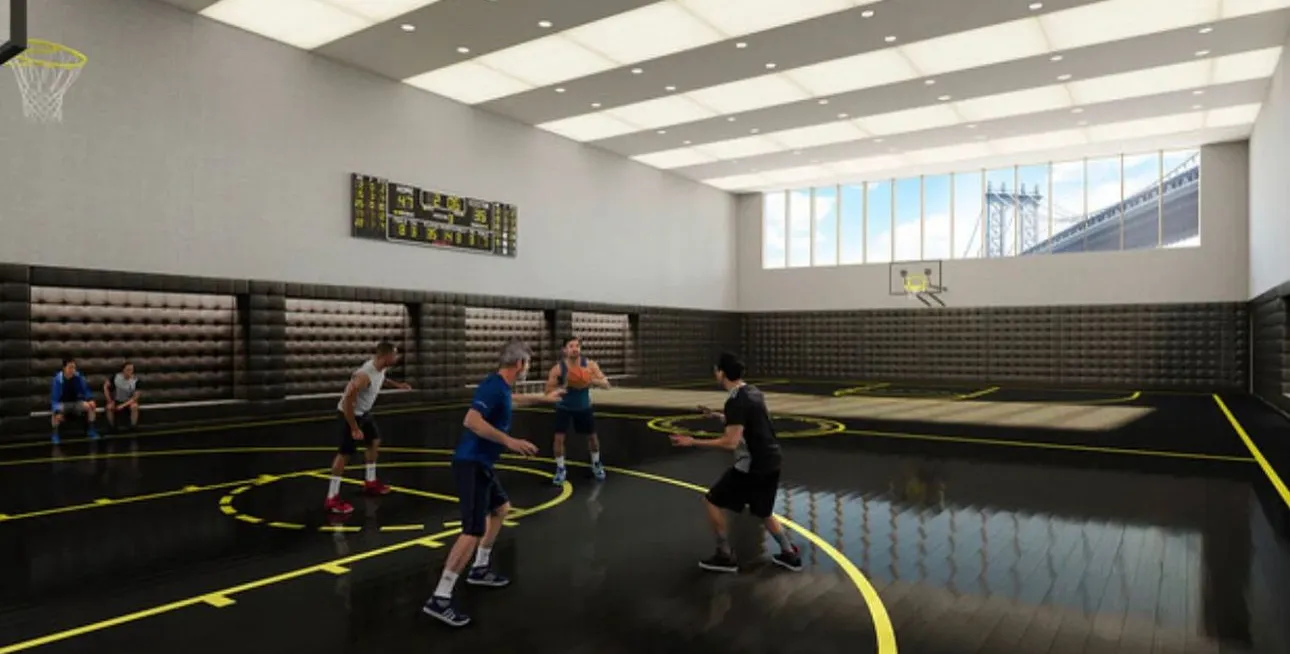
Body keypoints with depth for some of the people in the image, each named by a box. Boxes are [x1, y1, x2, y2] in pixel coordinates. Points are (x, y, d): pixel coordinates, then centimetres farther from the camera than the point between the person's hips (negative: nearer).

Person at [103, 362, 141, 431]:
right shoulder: (116, 377, -15)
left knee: (134, 406, -34)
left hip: (129, 401, -1)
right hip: (117, 400, 1)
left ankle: (133, 427, -20)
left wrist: (123, 405, -26)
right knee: (109, 407, -30)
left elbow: (135, 397, -16)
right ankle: (112, 428, -11)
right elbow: (105, 386, -2)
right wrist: (110, 400, -8)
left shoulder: (135, 380, -19)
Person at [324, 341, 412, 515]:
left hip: (364, 411, 10)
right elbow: (347, 402, -33)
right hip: (350, 413, -9)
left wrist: (397, 385, 9)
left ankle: (370, 483, 36)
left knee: (374, 441, 19)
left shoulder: (381, 368, -6)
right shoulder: (364, 375, -35)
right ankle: (332, 499, 1)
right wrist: (354, 429, -27)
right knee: (345, 454, -6)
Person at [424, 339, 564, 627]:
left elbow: (512, 399, 37)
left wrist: (543, 398, 47)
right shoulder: (493, 386, -19)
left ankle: (479, 569, 36)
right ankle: (439, 599, -9)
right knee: (474, 531, -15)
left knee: (501, 508, 25)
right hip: (471, 464, -11)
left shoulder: (502, 387, 11)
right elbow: (471, 420, -31)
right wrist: (509, 440, -31)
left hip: (482, 463, 11)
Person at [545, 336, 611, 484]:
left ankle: (596, 465, 34)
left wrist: (592, 380, -38)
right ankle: (560, 470, 8)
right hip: (564, 407, -2)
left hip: (584, 407, 2)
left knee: (592, 436, 10)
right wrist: (563, 386, -35)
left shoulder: (590, 365, -19)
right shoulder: (558, 368, -22)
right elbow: (548, 390, -18)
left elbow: (606, 384, -19)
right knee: (559, 438, -11)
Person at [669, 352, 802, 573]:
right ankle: (790, 555, 26)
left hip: (752, 465, -9)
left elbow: (731, 442, -25)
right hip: (771, 461, 9)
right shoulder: (753, 392, 8)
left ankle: (725, 557, 10)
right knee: (764, 512, 25)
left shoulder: (736, 401, -19)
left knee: (711, 501, 4)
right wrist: (716, 415, 31)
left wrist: (694, 442, -20)